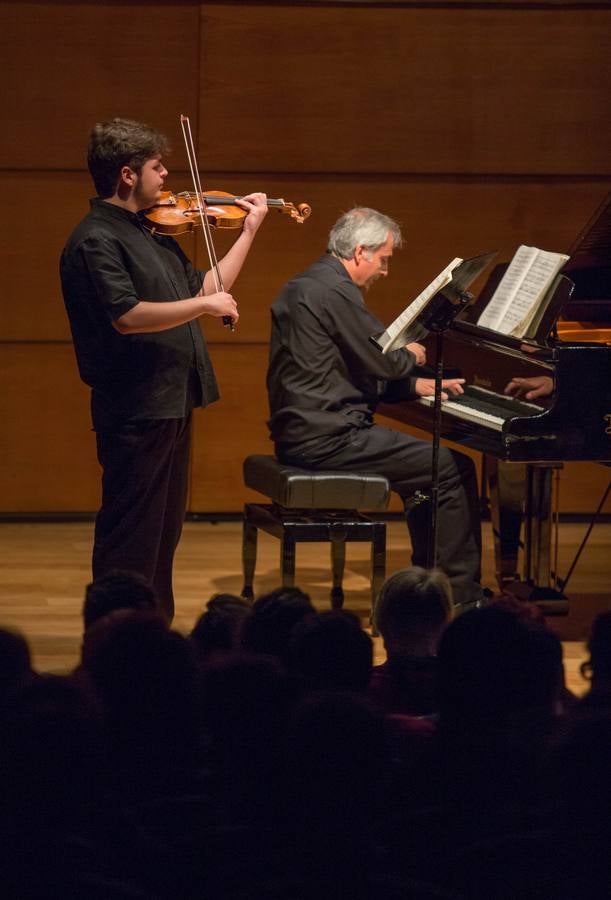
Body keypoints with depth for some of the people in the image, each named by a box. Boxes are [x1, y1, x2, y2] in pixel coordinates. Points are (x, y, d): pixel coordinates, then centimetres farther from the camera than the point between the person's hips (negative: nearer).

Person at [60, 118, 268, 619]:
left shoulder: (149, 233, 15)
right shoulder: (95, 240, -14)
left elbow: (202, 288, 21)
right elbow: (127, 315, -26)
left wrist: (250, 232, 20)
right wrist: (204, 305, -20)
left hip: (172, 403, 10)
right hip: (135, 408, -10)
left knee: (164, 532, 16)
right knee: (129, 540, -6)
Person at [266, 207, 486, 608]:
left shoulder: (306, 285, 18)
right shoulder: (335, 290, -16)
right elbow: (384, 361, -15)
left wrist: (418, 386, 14)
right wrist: (410, 356, 8)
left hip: (302, 432, 11)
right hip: (328, 437, -11)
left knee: (427, 465, 23)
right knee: (455, 468, -8)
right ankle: (463, 596, -3)